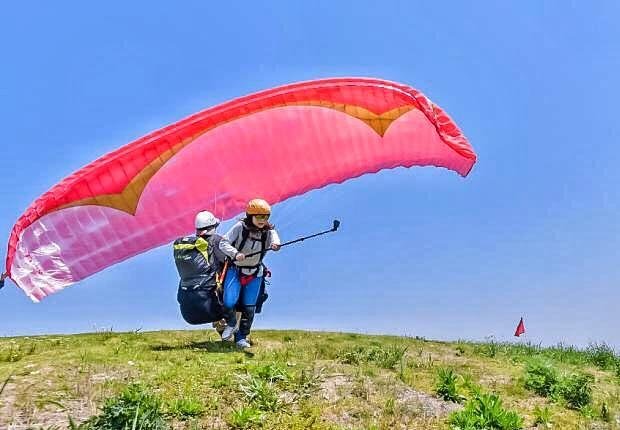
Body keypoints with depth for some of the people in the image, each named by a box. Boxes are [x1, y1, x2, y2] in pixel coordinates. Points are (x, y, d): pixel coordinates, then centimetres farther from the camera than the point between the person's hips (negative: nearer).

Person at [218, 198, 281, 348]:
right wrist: (235, 253, -35)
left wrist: (275, 244, -52)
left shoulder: (269, 231, -9)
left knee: (249, 309, 2)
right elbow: (223, 243, -17)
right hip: (235, 270, -2)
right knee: (229, 303, -15)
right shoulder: (240, 227, -16)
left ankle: (241, 337, 22)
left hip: (255, 275, 2)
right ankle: (231, 324, 17)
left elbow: (275, 241, -28)